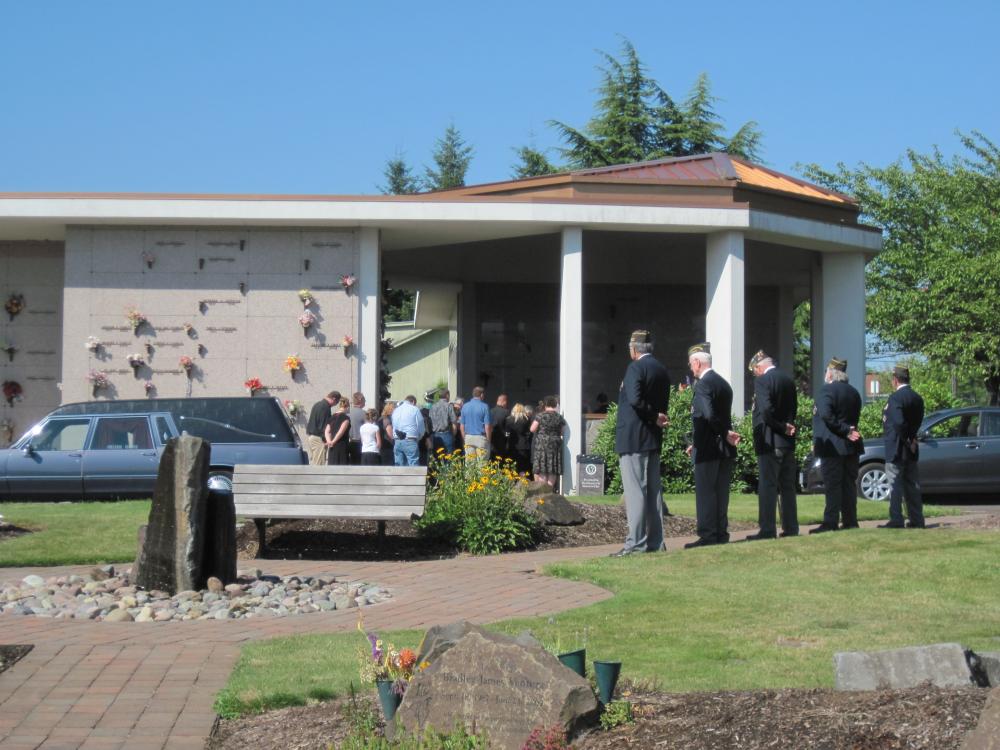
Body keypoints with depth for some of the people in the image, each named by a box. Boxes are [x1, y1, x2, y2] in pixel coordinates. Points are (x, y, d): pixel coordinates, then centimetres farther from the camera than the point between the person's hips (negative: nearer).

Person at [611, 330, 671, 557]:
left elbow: (635, 399, -25)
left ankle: (636, 543, -9)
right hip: (653, 438, 8)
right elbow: (663, 405, 14)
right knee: (653, 490, 10)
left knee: (635, 491, -8)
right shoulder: (661, 370, 14)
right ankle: (655, 542, 13)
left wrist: (654, 417, -14)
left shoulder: (635, 368, -12)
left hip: (633, 439, -8)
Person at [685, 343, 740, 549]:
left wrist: (726, 433, -15)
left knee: (705, 493, -4)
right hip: (725, 449, 9)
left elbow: (709, 415, -27)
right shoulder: (724, 383, 15)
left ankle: (708, 536, -5)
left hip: (708, 448, -9)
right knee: (720, 492, 12)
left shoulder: (703, 384, -14)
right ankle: (721, 534, 15)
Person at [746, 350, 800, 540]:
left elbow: (766, 409, -22)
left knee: (767, 488, -5)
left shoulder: (762, 381, -12)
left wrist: (781, 427, -11)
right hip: (788, 441, 7)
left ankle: (768, 530, -6)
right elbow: (793, 409, 13)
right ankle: (791, 528, 16)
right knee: (788, 487, 12)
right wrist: (785, 426, 8)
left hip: (769, 442, -7)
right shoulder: (788, 380, 12)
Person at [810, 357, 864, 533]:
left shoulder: (827, 390, -11)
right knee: (848, 484, 10)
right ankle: (850, 522, 11)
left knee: (832, 486, -8)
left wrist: (845, 430, -18)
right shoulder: (853, 392, 14)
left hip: (832, 446, -7)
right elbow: (855, 416, 16)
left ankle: (830, 522, -10)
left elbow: (826, 415, -23)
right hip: (851, 446, 8)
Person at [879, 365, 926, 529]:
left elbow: (898, 422, -24)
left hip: (896, 449, -8)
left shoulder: (895, 398, -16)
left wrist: (908, 441, -15)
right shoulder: (917, 398, 9)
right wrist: (910, 439, 6)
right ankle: (916, 520, 15)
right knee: (912, 485, 12)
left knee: (895, 485, -3)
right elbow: (918, 422, 10)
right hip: (911, 451, 8)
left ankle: (896, 520, -3)